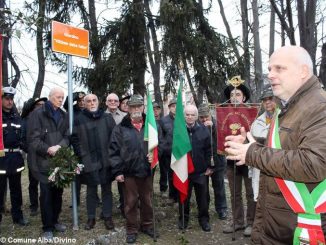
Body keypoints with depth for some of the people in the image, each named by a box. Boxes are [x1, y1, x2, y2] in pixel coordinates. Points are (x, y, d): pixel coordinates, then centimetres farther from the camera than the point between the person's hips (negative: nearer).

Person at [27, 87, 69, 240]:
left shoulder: (63, 116, 12)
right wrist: (47, 149, -21)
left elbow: (67, 136, 7)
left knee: (58, 192, 12)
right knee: (46, 194, 0)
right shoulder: (38, 114, -6)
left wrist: (59, 146, -12)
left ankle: (54, 221, 29)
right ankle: (47, 228, 12)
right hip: (44, 161, -5)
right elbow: (33, 138, -11)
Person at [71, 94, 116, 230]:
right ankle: (91, 218, 23)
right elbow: (74, 139, 0)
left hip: (106, 160, 1)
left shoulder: (107, 118, 4)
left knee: (106, 189, 10)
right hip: (89, 161, -1)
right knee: (91, 191, 11)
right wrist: (81, 155, -6)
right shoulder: (79, 120, 0)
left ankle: (108, 217, 21)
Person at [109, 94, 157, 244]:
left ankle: (147, 225, 34)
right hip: (129, 171, -2)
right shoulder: (121, 128, -3)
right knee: (131, 202, 9)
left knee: (147, 200, 15)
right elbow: (114, 150, -5)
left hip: (147, 171, 2)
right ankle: (131, 229, 26)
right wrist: (117, 171, -9)